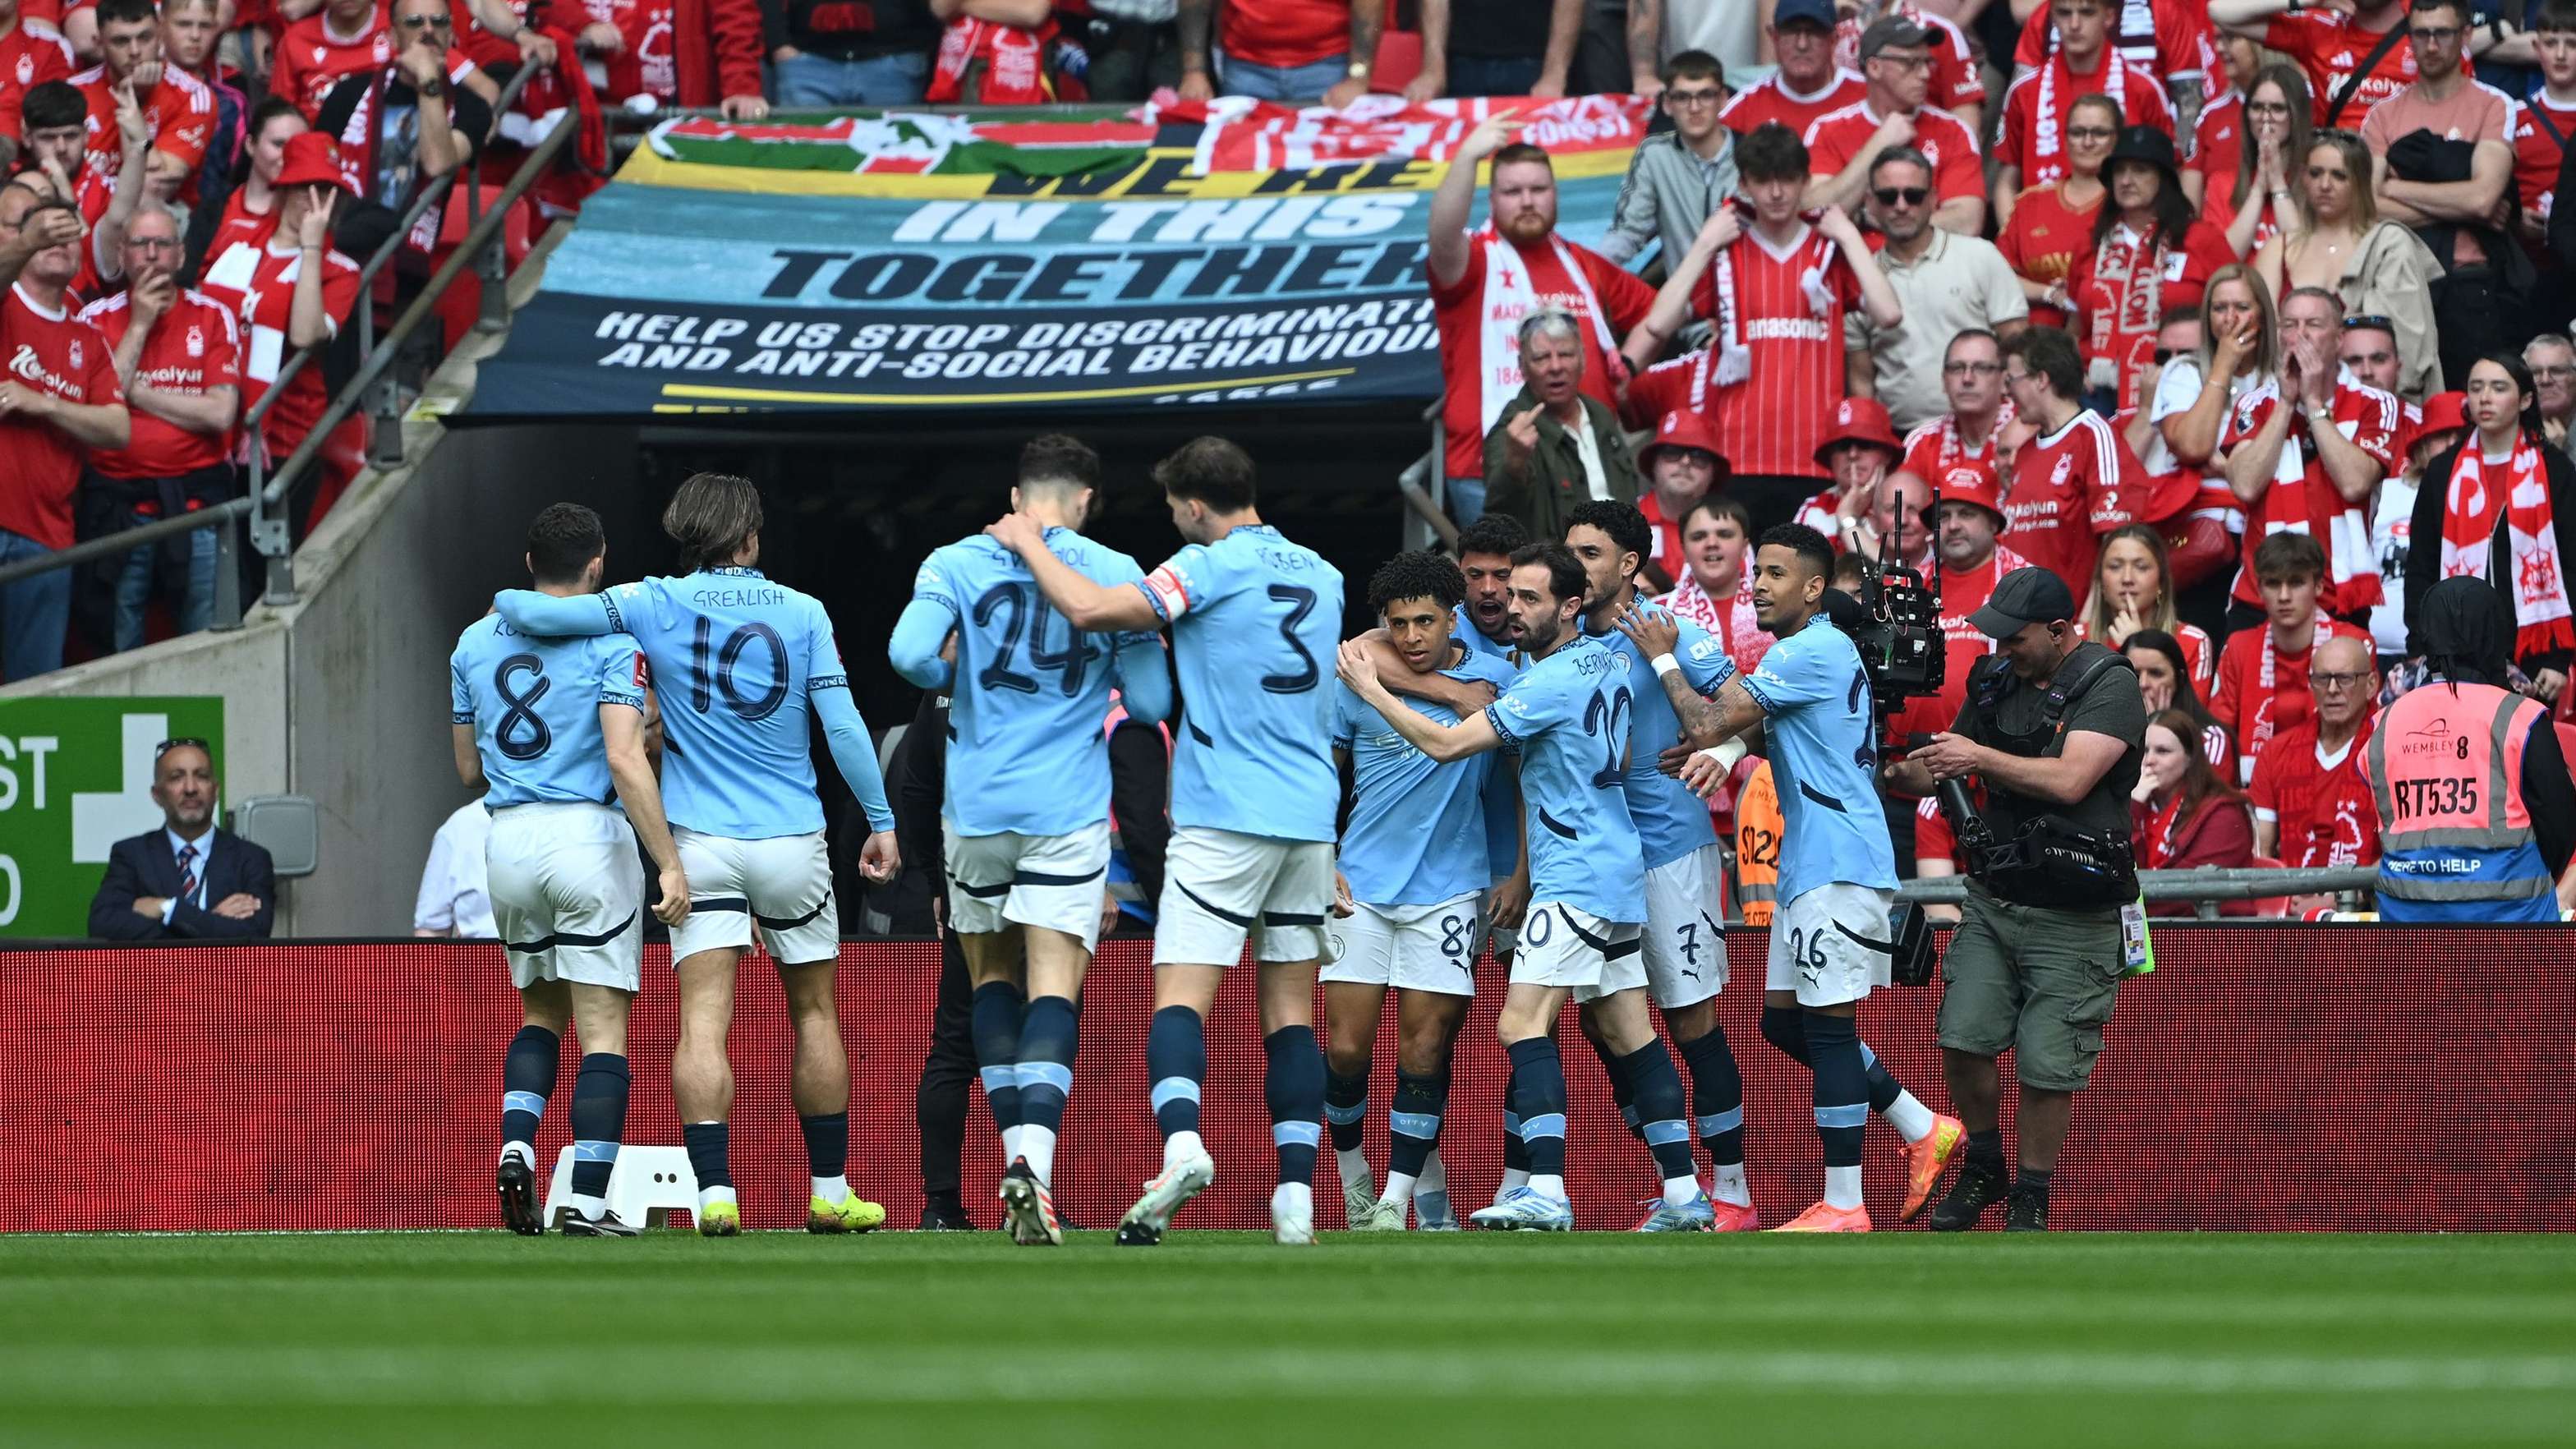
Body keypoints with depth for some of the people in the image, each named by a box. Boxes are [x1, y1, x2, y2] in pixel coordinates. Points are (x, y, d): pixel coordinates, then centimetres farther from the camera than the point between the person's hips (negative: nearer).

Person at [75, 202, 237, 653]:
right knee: (116, 654, 3)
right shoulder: (98, 318, 5)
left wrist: (136, 391, -6)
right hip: (117, 508, 0)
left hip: (196, 500, 0)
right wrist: (139, 326, -7)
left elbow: (221, 413, -6)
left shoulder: (213, 317, 5)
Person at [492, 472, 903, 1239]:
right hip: (793, 843, 1)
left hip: (702, 844, -1)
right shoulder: (802, 613, 0)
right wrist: (881, 821, 4)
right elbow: (842, 723, -4)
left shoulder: (656, 605, -2)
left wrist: (506, 600, 14)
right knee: (815, 1010, 14)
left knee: (702, 1023, -6)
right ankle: (830, 1194, 19)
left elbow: (542, 614, -9)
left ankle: (716, 1194, -20)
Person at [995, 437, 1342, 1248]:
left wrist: (1026, 543, -1)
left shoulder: (1211, 568, -8)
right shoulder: (1320, 575, 14)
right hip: (1311, 817, 6)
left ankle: (1182, 1145, -32)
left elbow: (1090, 609, -17)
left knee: (1179, 996, -9)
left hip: (1225, 820, -6)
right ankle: (1297, 1196, 1)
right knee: (1291, 1007, 8)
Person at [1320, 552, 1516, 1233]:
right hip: (1360, 888, 1)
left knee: (1423, 1050, -5)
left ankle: (1400, 1195, 3)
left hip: (1447, 889, -1)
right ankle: (1354, 1182, 18)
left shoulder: (1494, 679, -3)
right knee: (1346, 1048, -3)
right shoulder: (1356, 682, -1)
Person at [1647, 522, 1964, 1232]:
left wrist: (1664, 660, 0)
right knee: (1784, 1020, 14)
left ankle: (1843, 1205, -6)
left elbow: (1707, 725, -15)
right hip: (1809, 866, 11)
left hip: (1840, 868, -11)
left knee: (1827, 1026, -8)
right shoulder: (1819, 649, 18)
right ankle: (1922, 1129, 22)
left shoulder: (1810, 652, -15)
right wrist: (1725, 752, -1)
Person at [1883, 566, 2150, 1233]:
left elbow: (2069, 780, -24)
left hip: (2071, 920, -5)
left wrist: (1981, 758, -20)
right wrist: (1898, 771, -7)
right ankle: (1982, 1169, 20)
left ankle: (2031, 1199, 14)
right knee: (1963, 1041, -3)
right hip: (1993, 899, 5)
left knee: (2046, 1067, -3)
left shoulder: (2110, 686, -12)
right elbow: (1940, 769, 14)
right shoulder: (1997, 682, 7)